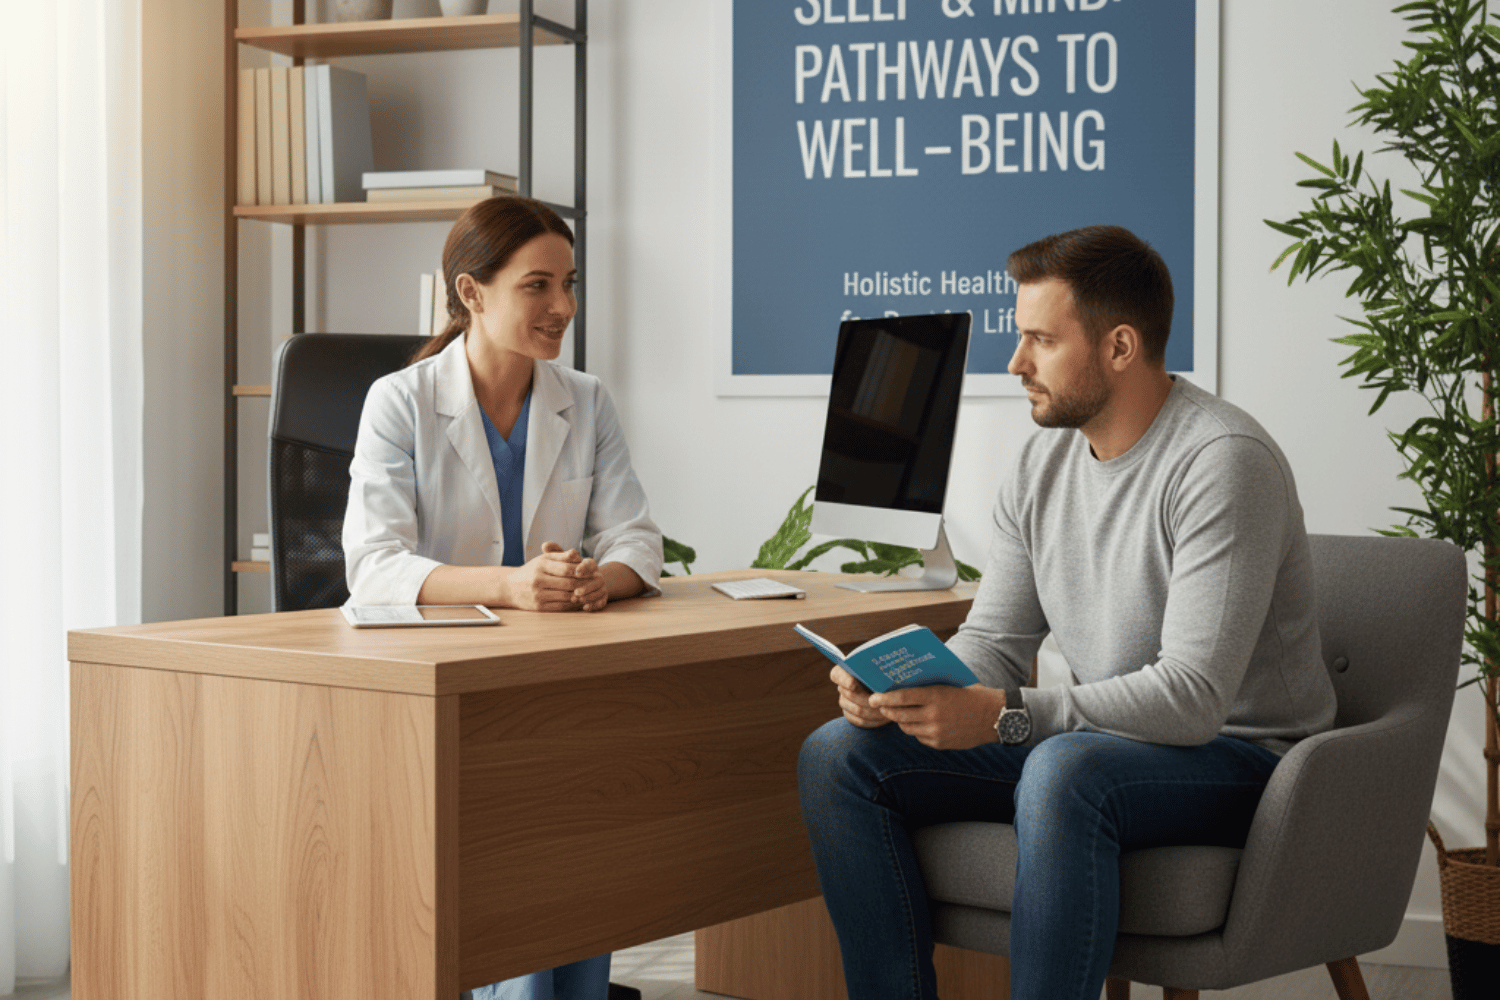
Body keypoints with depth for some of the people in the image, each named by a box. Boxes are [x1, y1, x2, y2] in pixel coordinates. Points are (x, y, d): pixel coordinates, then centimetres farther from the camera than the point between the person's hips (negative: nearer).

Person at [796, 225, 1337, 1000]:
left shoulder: (1223, 462, -20)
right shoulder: (1045, 458, 6)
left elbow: (1192, 698, -27)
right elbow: (994, 641, 8)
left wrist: (1001, 715, -33)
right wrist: (902, 686, -14)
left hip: (1235, 754, -8)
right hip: (1095, 740, 8)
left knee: (1064, 770, -40)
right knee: (838, 755, -5)